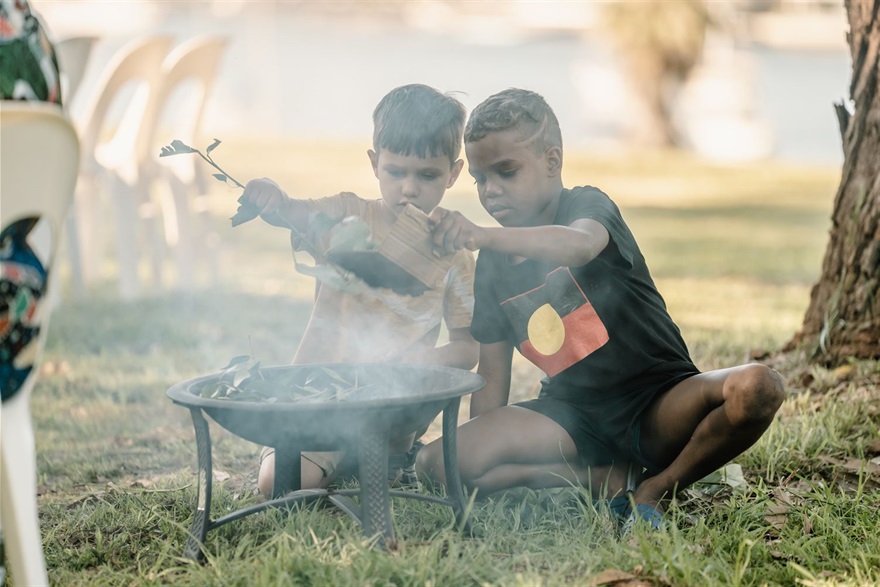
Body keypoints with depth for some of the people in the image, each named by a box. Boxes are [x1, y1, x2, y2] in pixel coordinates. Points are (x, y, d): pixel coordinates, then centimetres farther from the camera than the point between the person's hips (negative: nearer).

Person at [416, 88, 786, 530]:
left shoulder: (588, 206, -7)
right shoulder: (493, 265, 8)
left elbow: (580, 245, -36)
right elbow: (492, 377, 10)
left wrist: (481, 235, -52)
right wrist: (479, 447, -4)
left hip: (658, 402, -4)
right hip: (573, 415, 4)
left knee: (757, 388, -35)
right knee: (440, 462, -21)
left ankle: (656, 490, -14)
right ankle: (617, 480, -12)